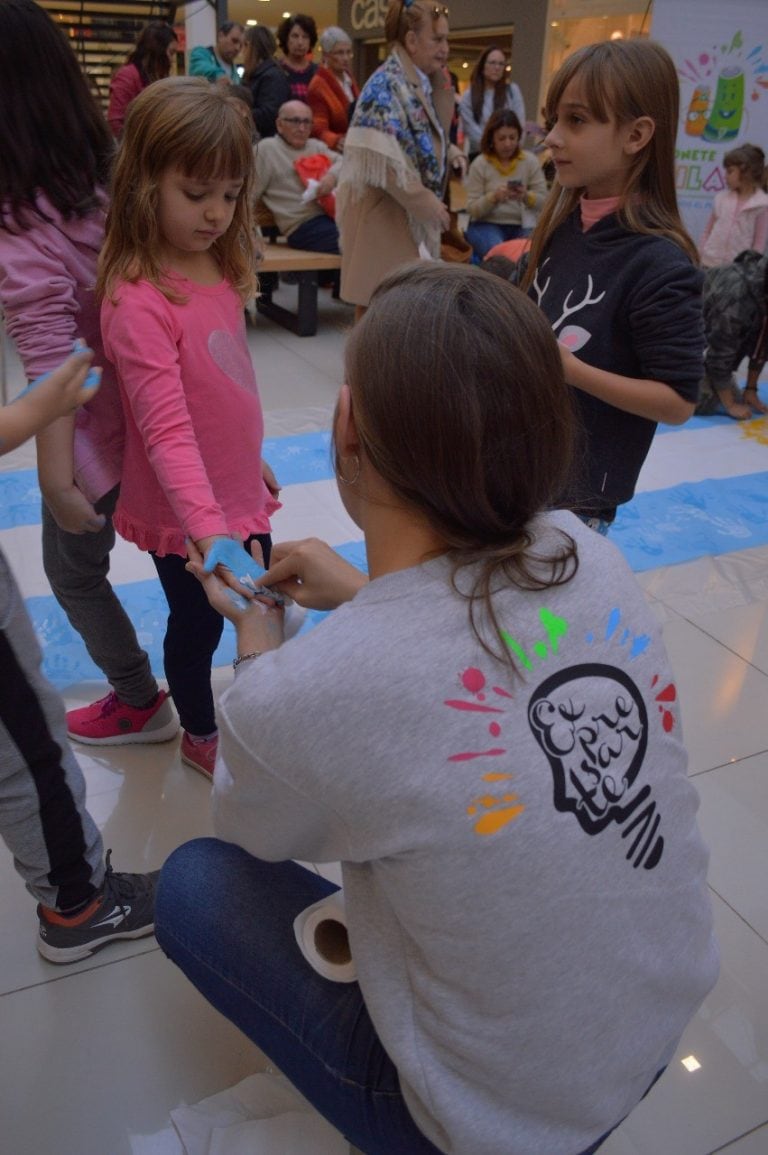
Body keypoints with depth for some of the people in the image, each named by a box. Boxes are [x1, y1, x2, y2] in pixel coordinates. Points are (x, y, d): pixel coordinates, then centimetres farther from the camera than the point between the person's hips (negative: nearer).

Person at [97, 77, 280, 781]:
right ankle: (200, 735, 42)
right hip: (184, 512, -8)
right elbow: (166, 432, -33)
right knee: (197, 625, 14)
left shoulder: (217, 267, 0)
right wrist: (208, 531, -42)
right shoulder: (138, 301, -26)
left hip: (237, 491, 8)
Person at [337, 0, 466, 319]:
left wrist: (451, 153, 1)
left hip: (414, 212, 9)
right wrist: (427, 202, -20)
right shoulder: (385, 87, -14)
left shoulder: (421, 84, 13)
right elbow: (383, 159, -23)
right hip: (385, 211, -9)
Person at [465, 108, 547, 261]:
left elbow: (543, 199, 2)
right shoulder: (480, 164, -3)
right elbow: (472, 208, -5)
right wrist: (493, 197, -23)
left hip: (522, 225, 2)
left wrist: (526, 196, -19)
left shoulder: (530, 161, 1)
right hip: (486, 224, -2)